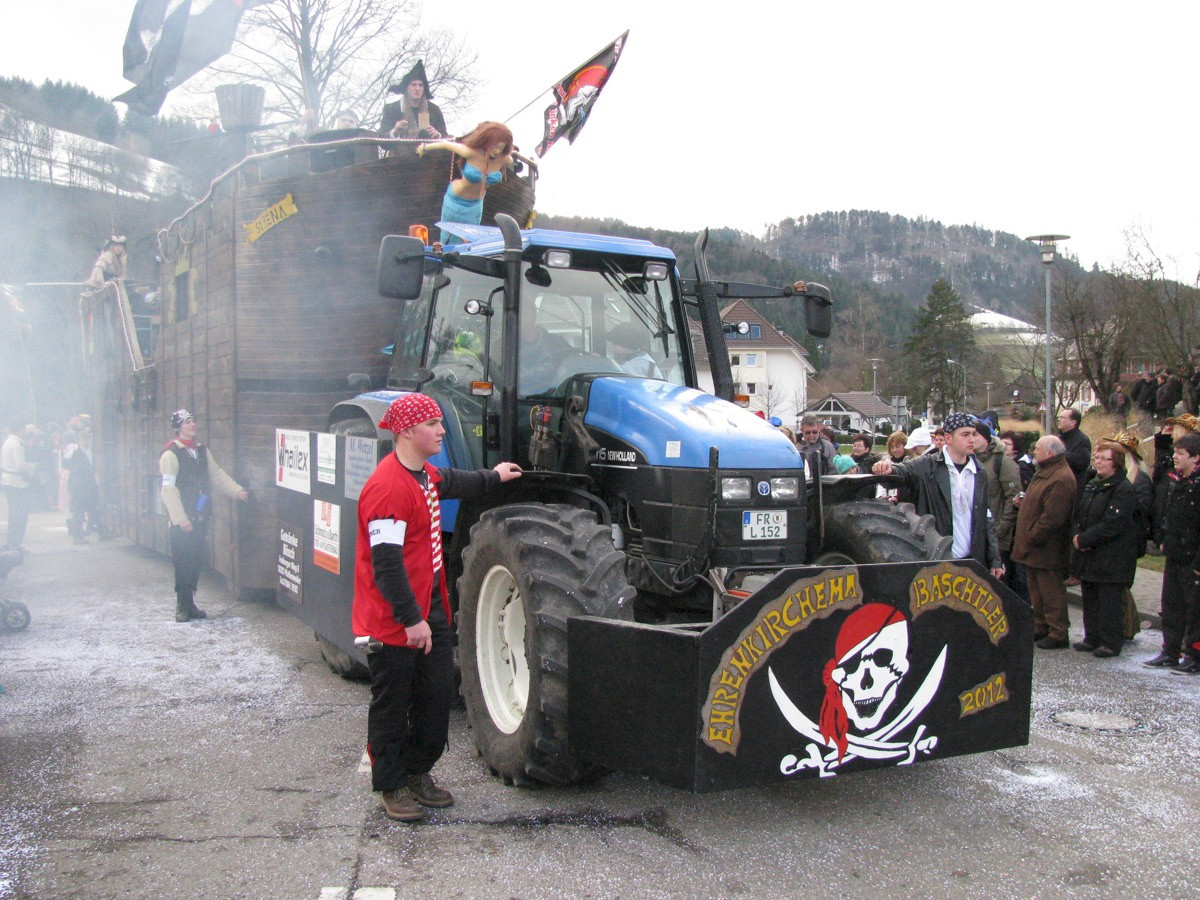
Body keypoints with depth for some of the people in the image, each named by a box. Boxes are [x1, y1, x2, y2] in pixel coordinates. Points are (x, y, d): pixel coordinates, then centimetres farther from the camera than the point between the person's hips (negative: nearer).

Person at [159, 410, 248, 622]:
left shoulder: (202, 451, 13)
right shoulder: (171, 454, -9)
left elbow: (217, 475, 16)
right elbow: (169, 489, -13)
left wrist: (237, 491, 3)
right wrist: (180, 519, -17)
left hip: (200, 517, 6)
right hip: (182, 521, -6)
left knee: (196, 561, 9)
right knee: (183, 562, -3)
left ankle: (190, 603, 19)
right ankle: (182, 606, 7)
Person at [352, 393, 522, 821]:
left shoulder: (424, 475, 9)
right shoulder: (387, 487, -24)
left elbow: (450, 483, 35)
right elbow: (386, 561, -27)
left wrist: (492, 476, 47)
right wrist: (410, 619, -27)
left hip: (429, 610, 10)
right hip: (392, 620, -10)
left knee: (436, 696, 15)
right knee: (392, 705, 6)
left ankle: (417, 773, 32)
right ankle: (392, 786, 21)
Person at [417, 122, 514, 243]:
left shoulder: (504, 159, -22)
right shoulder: (471, 152, -32)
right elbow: (445, 144, -17)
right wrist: (425, 148, 0)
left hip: (476, 204, 3)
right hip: (456, 200, -3)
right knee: (450, 237, 12)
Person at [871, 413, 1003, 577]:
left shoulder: (979, 476, 11)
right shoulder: (927, 467, -2)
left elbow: (986, 520, 13)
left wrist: (995, 560, 9)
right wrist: (886, 469, -41)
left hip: (970, 563, 4)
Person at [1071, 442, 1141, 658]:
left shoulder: (1124, 489, -13)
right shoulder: (1091, 486, 13)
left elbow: (1111, 524, -20)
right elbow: (1078, 514, 13)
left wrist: (1084, 540, -16)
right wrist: (1076, 535, -6)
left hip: (1112, 557, -8)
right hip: (1089, 555, 8)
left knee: (1109, 600, -3)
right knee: (1089, 597, 13)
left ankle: (1111, 643, 6)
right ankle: (1092, 638, 24)